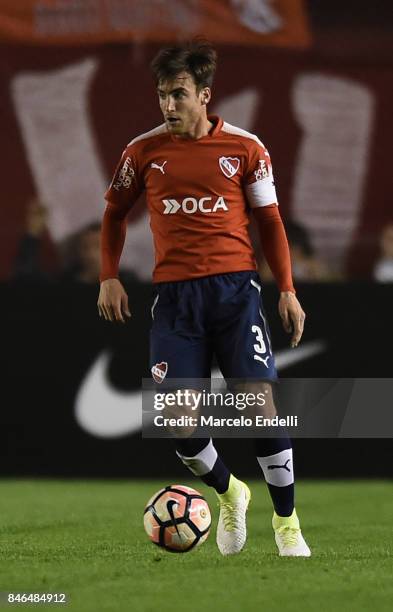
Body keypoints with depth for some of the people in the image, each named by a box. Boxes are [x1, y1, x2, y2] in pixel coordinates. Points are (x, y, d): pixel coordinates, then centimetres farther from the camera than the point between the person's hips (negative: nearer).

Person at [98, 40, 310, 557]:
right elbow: (115, 212, 17)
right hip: (174, 295, 1)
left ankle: (286, 520, 2)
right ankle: (229, 495, 21)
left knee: (260, 400, -11)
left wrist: (287, 290, 2)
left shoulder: (244, 147, 2)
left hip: (235, 287, -1)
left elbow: (269, 221, 9)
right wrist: (109, 278, 7)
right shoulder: (144, 150, 5)